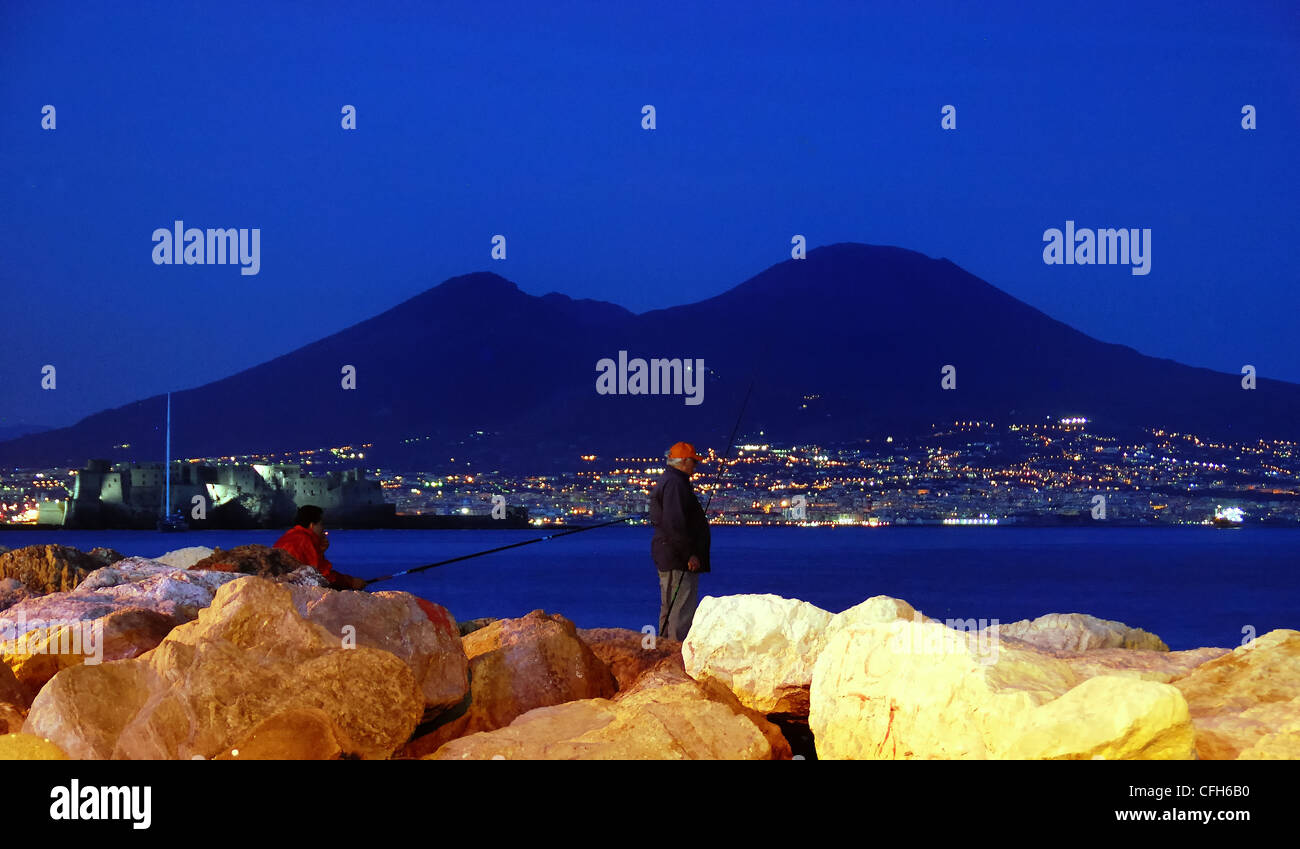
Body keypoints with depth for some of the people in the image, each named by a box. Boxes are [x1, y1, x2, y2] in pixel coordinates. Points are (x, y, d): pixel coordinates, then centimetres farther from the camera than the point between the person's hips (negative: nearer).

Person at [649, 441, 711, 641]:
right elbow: (674, 524, -24)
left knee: (669, 608, 16)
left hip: (668, 558, 11)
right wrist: (690, 554, -22)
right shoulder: (674, 484, -15)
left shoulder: (666, 482, 20)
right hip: (678, 560, -11)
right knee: (682, 611, -11)